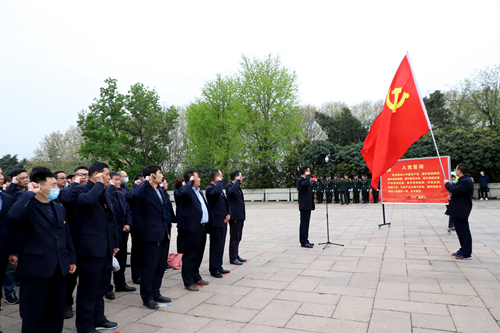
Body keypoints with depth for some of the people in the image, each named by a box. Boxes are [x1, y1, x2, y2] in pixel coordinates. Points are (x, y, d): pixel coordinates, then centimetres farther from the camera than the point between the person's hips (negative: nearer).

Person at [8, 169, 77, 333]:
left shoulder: (59, 209, 12)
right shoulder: (28, 207, -10)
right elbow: (13, 216, -36)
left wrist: (72, 259, 13)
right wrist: (30, 193, -25)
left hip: (59, 269, 6)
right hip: (36, 270, -6)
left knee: (56, 314, 17)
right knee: (33, 316, 9)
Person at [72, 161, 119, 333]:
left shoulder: (105, 193, 15)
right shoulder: (81, 190, -10)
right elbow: (87, 200, -36)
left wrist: (115, 244, 17)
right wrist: (99, 184, -20)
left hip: (106, 248, 8)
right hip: (90, 247, -8)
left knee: (101, 286, 19)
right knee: (88, 288, 4)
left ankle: (98, 319, 34)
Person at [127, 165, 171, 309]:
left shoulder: (160, 190, 13)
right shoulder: (145, 190, -13)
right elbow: (132, 195, -38)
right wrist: (145, 182, -26)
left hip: (162, 235, 9)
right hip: (151, 235, -9)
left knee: (161, 266, 17)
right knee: (149, 267, 3)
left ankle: (155, 294, 31)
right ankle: (147, 298, 19)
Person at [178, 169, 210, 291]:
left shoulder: (199, 191, 17)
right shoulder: (186, 190, -12)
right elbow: (185, 193, -38)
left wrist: (207, 223, 17)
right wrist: (190, 181, -22)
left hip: (202, 227, 9)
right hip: (192, 228, -9)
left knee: (198, 254, 19)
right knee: (190, 255, 2)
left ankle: (196, 277, 33)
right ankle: (188, 282, 14)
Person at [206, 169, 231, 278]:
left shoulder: (219, 188, 16)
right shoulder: (210, 188, -14)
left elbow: (226, 202, 21)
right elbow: (216, 192, -38)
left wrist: (228, 214, 6)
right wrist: (220, 182, -21)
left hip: (223, 221, 9)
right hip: (216, 222, -9)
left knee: (221, 245, 15)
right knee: (216, 246, -1)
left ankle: (219, 267, 26)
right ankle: (214, 269, 11)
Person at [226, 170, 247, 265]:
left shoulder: (237, 186, 17)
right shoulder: (229, 185, -13)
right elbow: (231, 191, -37)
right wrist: (238, 181, -26)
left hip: (240, 216, 9)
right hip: (234, 216, -9)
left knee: (238, 237, 16)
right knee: (234, 238, -2)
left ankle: (236, 256, 27)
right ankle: (233, 258, 8)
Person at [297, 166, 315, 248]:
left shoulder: (304, 179, 19)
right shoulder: (300, 180, -14)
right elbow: (306, 184, -37)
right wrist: (308, 176, -24)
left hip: (307, 205, 10)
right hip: (304, 205, -10)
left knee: (306, 223, 13)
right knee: (304, 223, -6)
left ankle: (305, 240, 20)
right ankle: (303, 242, -1)